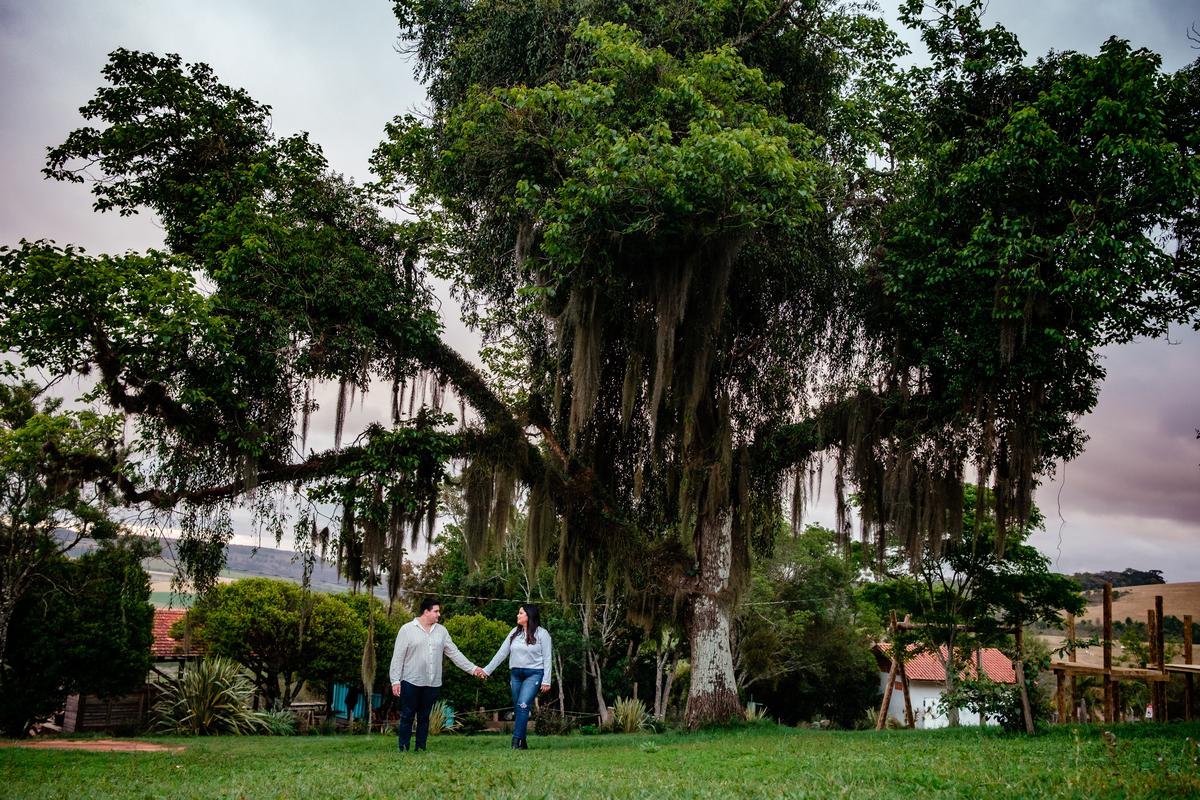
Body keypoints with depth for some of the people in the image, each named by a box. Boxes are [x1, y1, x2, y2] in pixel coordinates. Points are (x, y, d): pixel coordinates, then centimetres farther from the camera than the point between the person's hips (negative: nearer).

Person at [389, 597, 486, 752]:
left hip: (432, 684, 4)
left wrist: (473, 669, 10)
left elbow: (454, 653, 14)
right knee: (407, 717, 0)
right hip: (411, 682, -4)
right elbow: (398, 657, -4)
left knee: (424, 717, 10)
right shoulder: (407, 629, -3)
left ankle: (421, 749, 17)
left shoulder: (441, 631, 11)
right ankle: (403, 749, 8)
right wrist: (395, 681, -9)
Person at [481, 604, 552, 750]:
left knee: (523, 705, -18)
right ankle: (522, 743, 12)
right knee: (517, 709, 5)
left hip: (533, 673, -5)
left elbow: (547, 658, -4)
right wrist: (487, 670, 9)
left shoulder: (542, 633, -3)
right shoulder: (515, 632, 11)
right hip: (515, 673, 5)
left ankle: (516, 741, -19)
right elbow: (502, 652, 12)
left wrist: (546, 681, -9)